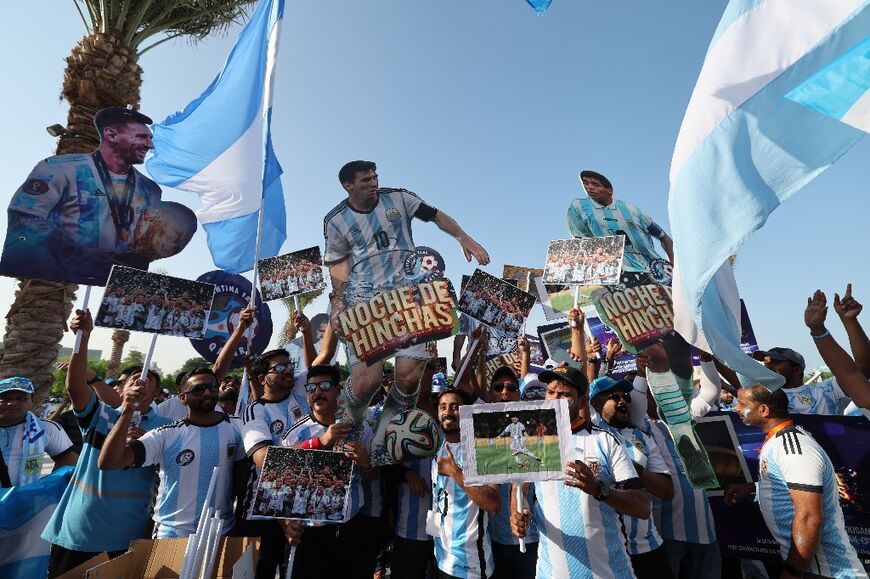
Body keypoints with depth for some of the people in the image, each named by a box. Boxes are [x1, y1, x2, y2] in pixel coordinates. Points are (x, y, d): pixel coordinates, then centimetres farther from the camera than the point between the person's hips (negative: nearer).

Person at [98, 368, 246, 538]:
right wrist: (127, 412, -31)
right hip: (171, 534, -2)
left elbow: (242, 473, 3)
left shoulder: (233, 429, -6)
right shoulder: (166, 435, -12)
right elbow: (107, 462, -20)